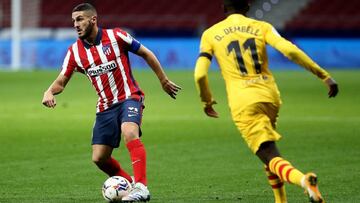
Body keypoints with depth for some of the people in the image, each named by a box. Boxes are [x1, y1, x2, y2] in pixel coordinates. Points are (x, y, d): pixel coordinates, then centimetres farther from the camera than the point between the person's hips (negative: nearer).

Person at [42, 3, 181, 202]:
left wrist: (164, 81, 6)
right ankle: (128, 184, 27)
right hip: (105, 107, 5)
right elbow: (61, 81, 4)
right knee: (99, 158, 2)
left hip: (129, 98, -5)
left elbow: (146, 54, 3)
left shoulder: (116, 36, -8)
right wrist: (49, 92, -20)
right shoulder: (74, 51, 2)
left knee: (130, 134, -34)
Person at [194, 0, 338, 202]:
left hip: (243, 104, -3)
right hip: (270, 96, 3)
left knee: (270, 157, -11)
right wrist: (324, 75, -4)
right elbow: (290, 50, -7)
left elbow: (200, 74, 1)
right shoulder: (262, 27, 8)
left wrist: (207, 101, 20)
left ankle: (303, 179, -41)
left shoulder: (210, 35, 8)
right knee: (267, 147, 28)